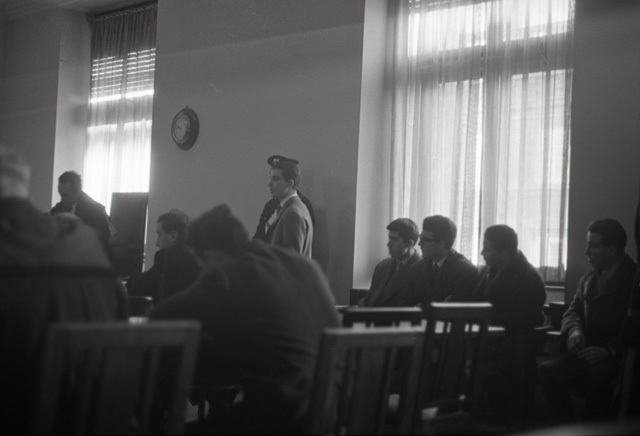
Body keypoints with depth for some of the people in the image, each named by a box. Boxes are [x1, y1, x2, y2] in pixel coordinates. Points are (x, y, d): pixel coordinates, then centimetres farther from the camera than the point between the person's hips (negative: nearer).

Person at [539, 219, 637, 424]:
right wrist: (574, 330, -3)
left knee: (598, 378, -37)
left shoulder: (633, 279, -5)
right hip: (587, 352, 6)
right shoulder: (588, 279, 18)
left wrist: (610, 349, -23)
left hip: (617, 356, -6)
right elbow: (573, 311, 20)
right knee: (549, 371, -21)